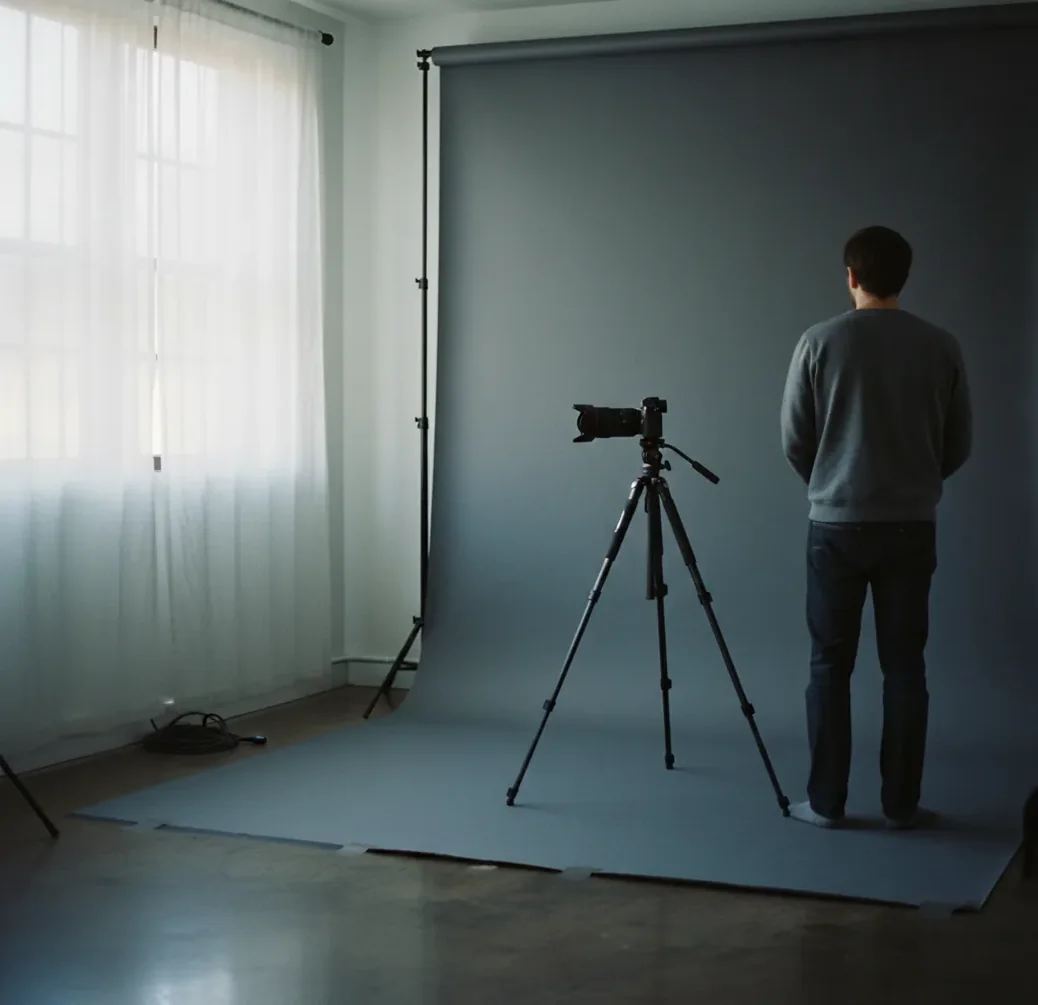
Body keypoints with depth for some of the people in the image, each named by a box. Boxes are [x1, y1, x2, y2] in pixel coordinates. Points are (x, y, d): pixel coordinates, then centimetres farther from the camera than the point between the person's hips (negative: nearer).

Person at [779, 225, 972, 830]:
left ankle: (826, 801, 9)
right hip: (913, 526, 2)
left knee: (831, 665, 6)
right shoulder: (941, 347, 0)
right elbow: (960, 444, 7)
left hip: (837, 524, -1)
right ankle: (902, 803, 11)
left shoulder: (820, 342, -5)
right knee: (905, 666, 7)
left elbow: (794, 441, 1)